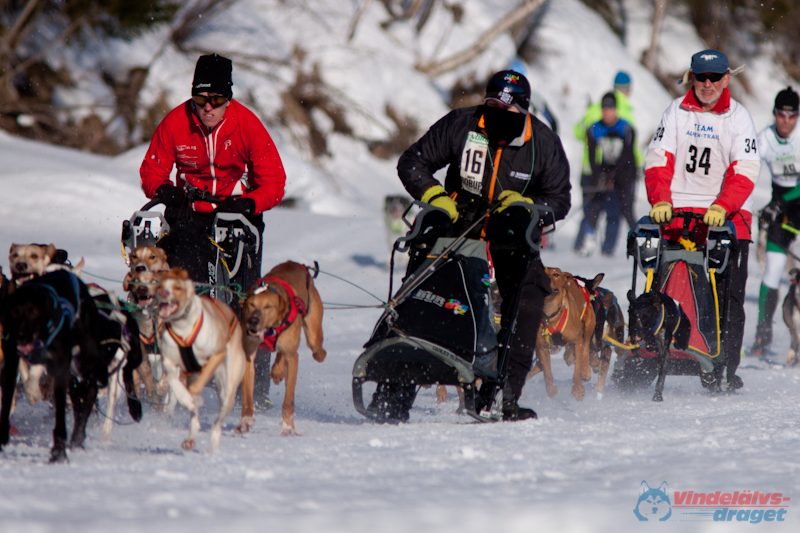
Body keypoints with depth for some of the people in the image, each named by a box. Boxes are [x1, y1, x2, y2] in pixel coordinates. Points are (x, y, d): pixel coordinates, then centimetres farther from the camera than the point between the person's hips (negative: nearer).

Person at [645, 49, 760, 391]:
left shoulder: (738, 117, 3)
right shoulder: (677, 111, 9)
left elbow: (745, 171, -8)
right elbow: (659, 159, 2)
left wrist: (721, 208, -24)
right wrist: (660, 200, -15)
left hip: (727, 214, -1)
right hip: (678, 211, 1)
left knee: (728, 295, -7)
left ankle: (724, 369, -5)